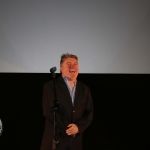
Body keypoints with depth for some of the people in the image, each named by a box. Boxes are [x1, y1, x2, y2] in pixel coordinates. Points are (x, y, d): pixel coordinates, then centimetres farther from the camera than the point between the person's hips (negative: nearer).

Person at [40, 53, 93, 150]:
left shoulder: (85, 89, 11)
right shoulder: (50, 86, -2)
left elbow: (89, 114, 7)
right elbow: (49, 111, -11)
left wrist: (78, 127, -12)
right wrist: (67, 129, -13)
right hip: (55, 140, -3)